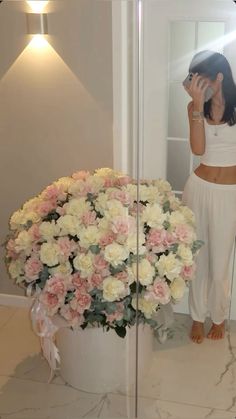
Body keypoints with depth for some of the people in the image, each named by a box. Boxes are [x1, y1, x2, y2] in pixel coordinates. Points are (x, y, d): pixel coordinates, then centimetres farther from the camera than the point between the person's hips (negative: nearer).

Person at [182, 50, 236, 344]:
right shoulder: (195, 107, -1)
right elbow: (198, 149, -15)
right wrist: (198, 105, -20)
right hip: (199, 188, 2)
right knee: (197, 257, 12)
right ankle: (198, 317, 31)